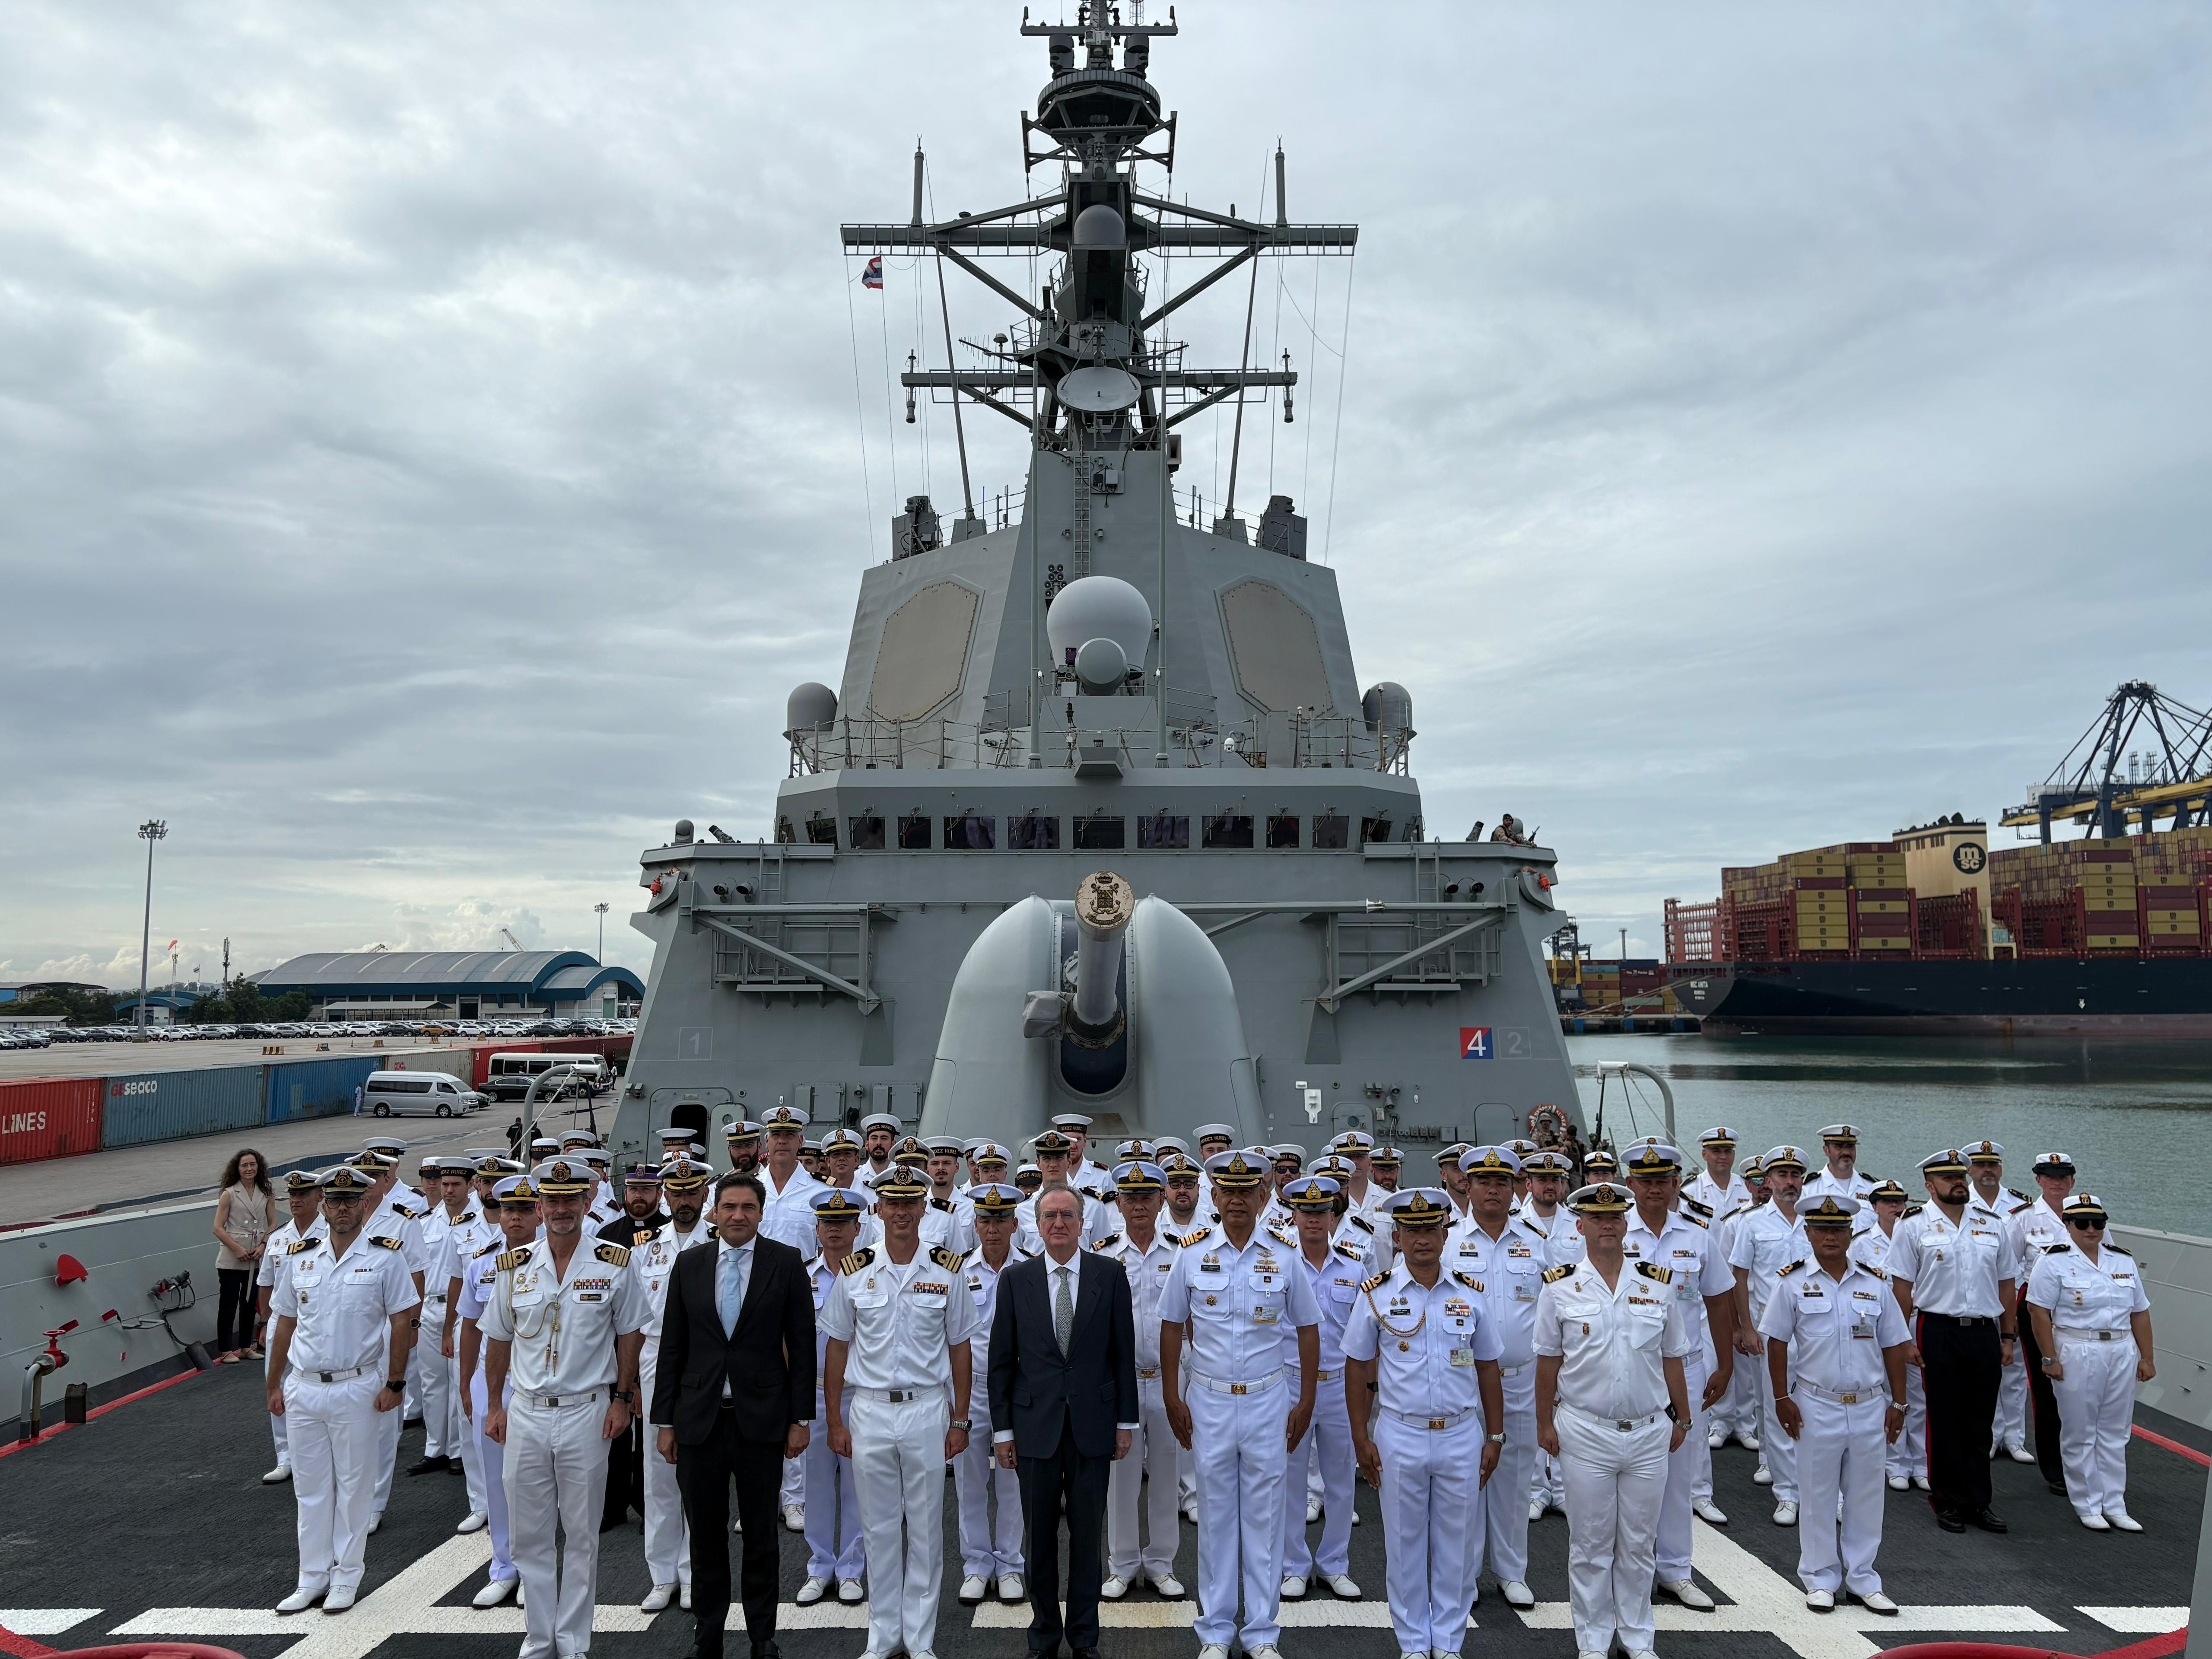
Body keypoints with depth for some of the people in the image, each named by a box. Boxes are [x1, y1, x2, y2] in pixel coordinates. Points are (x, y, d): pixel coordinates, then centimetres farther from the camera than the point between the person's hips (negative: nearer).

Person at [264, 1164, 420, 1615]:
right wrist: (275, 1384, 11)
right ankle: (313, 1577, 24)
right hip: (303, 1387, 4)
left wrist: (394, 1384, -9)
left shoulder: (385, 1256, -6)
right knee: (310, 1487, 12)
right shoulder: (300, 1257, 6)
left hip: (356, 1387, -4)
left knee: (353, 1484, 5)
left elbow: (402, 1322, -5)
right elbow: (285, 1323, 12)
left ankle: (346, 1577, 17)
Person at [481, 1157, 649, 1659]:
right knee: (528, 1534, 10)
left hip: (587, 1411, -2)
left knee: (582, 1534, 6)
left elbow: (630, 1334, 1)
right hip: (526, 1411, 2)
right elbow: (498, 1341, 10)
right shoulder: (514, 1267, 1)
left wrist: (622, 1399, -3)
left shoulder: (614, 1265, -5)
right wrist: (494, 1405, 8)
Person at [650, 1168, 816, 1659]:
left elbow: (802, 1343, -2)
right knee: (705, 1535, 11)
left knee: (761, 1535, 9)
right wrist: (665, 1421, 3)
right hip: (699, 1418, 2)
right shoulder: (689, 1264, 3)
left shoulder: (786, 1262, -3)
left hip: (762, 1417, -2)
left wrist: (800, 1418, -5)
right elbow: (672, 1347, 5)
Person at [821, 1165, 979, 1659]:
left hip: (927, 1410, 0)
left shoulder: (947, 1271, -1)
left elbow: (959, 1349, 4)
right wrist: (834, 1422, 2)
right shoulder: (853, 1271, 0)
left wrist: (959, 1420, 1)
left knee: (926, 1528, 7)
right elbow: (837, 1348, 5)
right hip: (869, 1411, 1)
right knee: (880, 1527, 9)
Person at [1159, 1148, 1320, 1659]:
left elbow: (1308, 1328, 4)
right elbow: (1172, 1326, 3)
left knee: (1264, 1517, 7)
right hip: (1209, 1401, 0)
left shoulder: (1284, 1256, -5)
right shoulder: (1192, 1253, -5)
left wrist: (1305, 1402, 3)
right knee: (1215, 1516, 10)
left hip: (1268, 1401, 0)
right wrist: (1172, 1399, 2)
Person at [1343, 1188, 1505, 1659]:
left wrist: (1495, 1437, 7)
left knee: (1457, 1544, 9)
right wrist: (1361, 1439, -1)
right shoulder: (1376, 1294, -3)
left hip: (1462, 1437, 1)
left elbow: (1487, 1368, 9)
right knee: (1404, 1544, 8)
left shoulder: (1470, 1294, 2)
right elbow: (1357, 1368, 1)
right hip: (1399, 1436, -1)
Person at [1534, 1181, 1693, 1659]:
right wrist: (1544, 1422, 1)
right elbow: (1548, 1361, 1)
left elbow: (1672, 1359, 10)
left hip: (1650, 1432, 2)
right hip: (1585, 1431, -2)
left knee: (1640, 1543, 11)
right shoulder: (1559, 1288, -4)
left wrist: (1681, 1419, 12)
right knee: (1590, 1542, 7)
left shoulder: (1659, 1284, 3)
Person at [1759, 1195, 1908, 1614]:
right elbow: (1777, 1343, -1)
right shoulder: (1794, 1283, -3)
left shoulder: (1874, 1284, 4)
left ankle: (1862, 1578, 24)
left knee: (1866, 1494, 10)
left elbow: (1893, 1348, 9)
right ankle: (1820, 1578, 19)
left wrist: (1898, 1403, 6)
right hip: (1817, 1406, -2)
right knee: (1819, 1494, 6)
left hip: (1870, 1406, 2)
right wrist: (1782, 1399, -5)